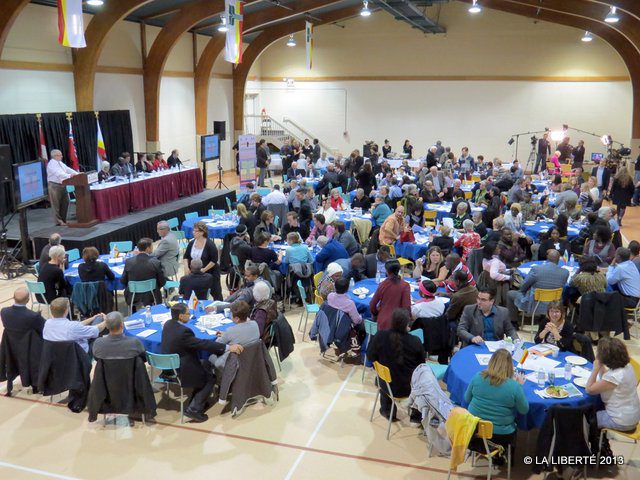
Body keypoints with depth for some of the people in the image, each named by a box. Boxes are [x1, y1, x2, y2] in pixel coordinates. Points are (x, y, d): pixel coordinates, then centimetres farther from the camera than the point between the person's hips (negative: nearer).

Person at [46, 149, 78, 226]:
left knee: (65, 203, 11)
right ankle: (59, 222, 6)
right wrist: (69, 176, -37)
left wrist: (77, 174, -2)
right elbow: (58, 173, -27)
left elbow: (68, 169, 11)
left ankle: (63, 220, 22)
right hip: (55, 186, -9)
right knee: (57, 205, -1)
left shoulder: (60, 163, 14)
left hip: (62, 185, 9)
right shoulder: (51, 164, -14)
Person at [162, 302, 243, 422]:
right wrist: (228, 347, -34)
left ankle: (196, 401, 28)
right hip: (179, 373, -9)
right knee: (211, 378, 7)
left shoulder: (167, 324, -2)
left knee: (206, 364, 22)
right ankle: (194, 409, 2)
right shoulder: (183, 331, -29)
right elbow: (204, 344, -33)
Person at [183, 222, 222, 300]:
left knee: (215, 292, 2)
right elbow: (186, 257, 9)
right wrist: (186, 267, -8)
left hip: (210, 272, -5)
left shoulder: (210, 244, -14)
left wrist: (204, 269, -20)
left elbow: (214, 260, -14)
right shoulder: (191, 243, 2)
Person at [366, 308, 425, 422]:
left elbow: (370, 357, -8)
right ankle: (417, 415, 39)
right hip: (410, 386, -1)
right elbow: (422, 363, -6)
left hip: (388, 385, 2)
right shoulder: (415, 341, -23)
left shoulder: (380, 336, -23)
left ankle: (388, 411, 49)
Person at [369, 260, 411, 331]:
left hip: (383, 323, 2)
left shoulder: (382, 284, -4)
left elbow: (372, 305, 2)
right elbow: (406, 307, -14)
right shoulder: (404, 286, -11)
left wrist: (376, 315, 21)